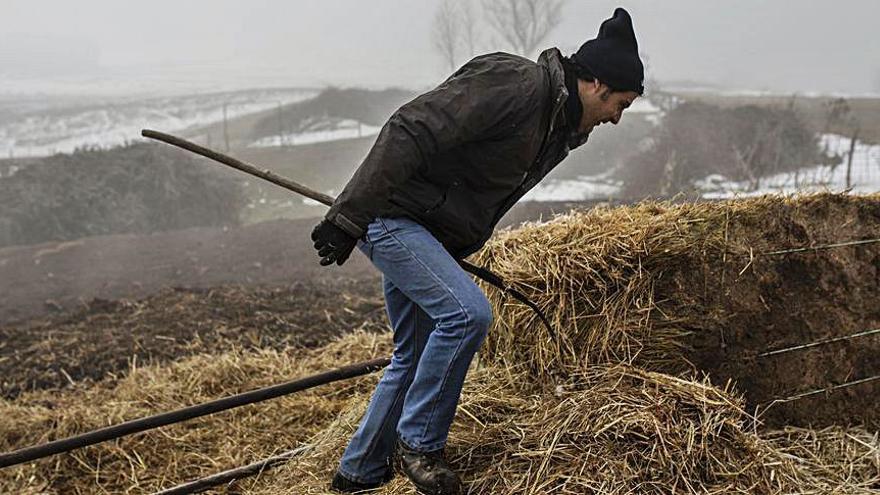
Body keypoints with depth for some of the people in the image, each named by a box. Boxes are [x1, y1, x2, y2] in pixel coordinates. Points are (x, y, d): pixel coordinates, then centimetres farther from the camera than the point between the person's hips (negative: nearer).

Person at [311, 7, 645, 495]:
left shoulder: (562, 130, 11)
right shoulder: (513, 83, -20)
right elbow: (410, 131, -26)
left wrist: (453, 256, 17)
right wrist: (348, 217, -28)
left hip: (434, 235, 10)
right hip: (392, 214, -10)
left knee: (414, 355, 13)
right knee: (466, 313, -22)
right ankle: (418, 443, -5)